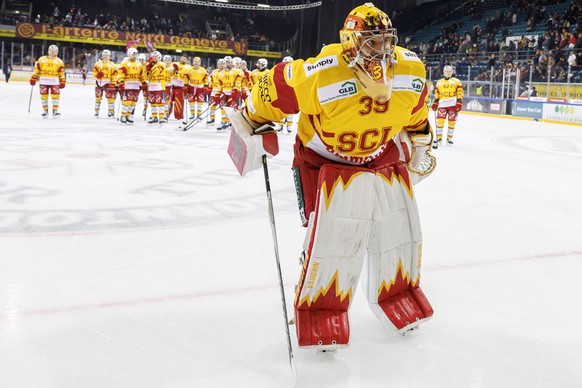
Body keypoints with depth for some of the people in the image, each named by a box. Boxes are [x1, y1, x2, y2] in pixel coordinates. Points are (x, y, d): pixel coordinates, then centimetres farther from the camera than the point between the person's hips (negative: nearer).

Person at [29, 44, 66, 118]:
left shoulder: (59, 61, 6)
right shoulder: (41, 60, 6)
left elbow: (61, 73, 8)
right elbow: (36, 70, 7)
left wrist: (62, 82, 3)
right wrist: (33, 78, 3)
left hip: (54, 81, 0)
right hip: (43, 81, 0)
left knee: (55, 95, -10)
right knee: (44, 96, 1)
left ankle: (55, 110, -1)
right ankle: (45, 111, 14)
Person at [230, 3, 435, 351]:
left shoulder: (411, 70, -12)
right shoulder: (320, 75, -30)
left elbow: (416, 112, 8)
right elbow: (276, 87, -15)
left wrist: (421, 145, 17)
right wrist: (253, 125, -6)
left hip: (385, 158, 5)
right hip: (327, 159, -5)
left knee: (401, 230, 10)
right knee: (333, 239, -14)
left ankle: (399, 294, 37)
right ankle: (318, 313, 8)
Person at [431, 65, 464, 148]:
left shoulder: (456, 81, 6)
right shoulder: (439, 82, 17)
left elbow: (460, 93, -1)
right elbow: (437, 94, 21)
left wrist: (459, 103, -11)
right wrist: (435, 102, 11)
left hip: (453, 104, -2)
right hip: (442, 104, 2)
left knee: (452, 121, 1)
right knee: (440, 121, -10)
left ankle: (449, 137, 14)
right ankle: (438, 137, 0)